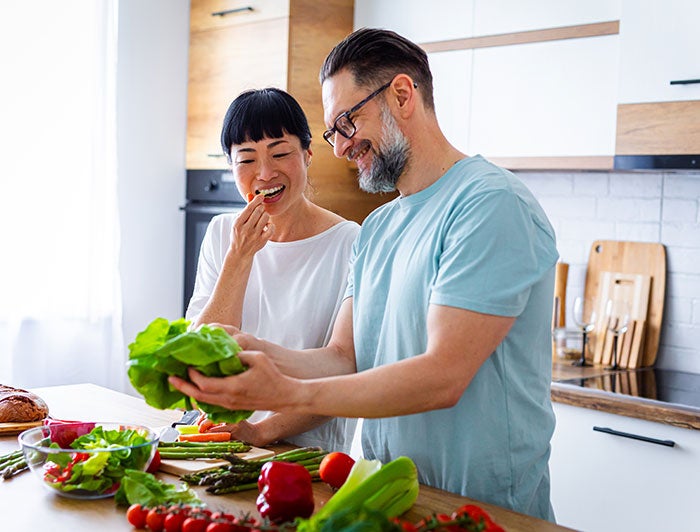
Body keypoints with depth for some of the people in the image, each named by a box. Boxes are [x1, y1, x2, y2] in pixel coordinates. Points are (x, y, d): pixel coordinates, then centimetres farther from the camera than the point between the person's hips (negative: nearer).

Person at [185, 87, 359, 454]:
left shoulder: (348, 244, -5)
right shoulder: (222, 234, 11)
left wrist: (263, 430, -19)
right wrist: (240, 257, -8)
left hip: (314, 455, -3)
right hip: (227, 450, 4)